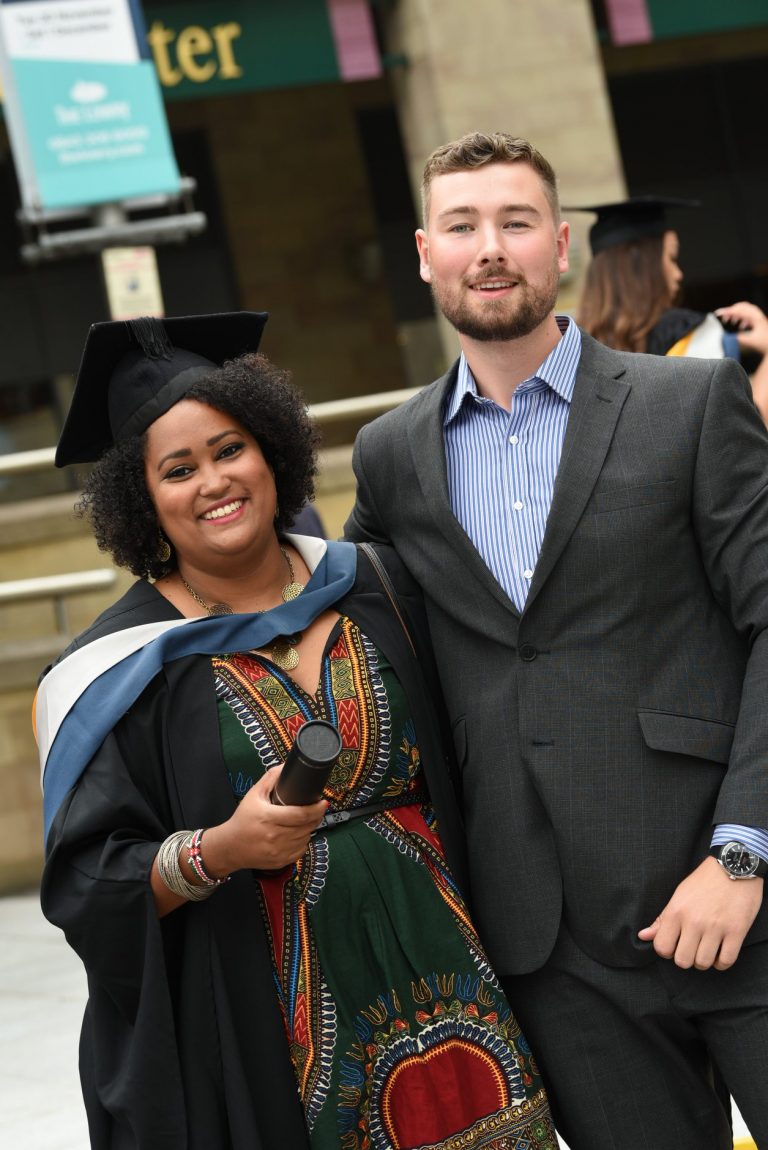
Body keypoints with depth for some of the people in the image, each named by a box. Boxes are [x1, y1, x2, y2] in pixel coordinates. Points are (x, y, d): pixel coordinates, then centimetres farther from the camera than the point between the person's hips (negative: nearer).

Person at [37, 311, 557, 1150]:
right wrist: (216, 853, -23)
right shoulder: (127, 667, -5)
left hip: (434, 979, 3)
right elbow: (85, 884, -8)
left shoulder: (374, 592, 5)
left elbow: (453, 780, 13)